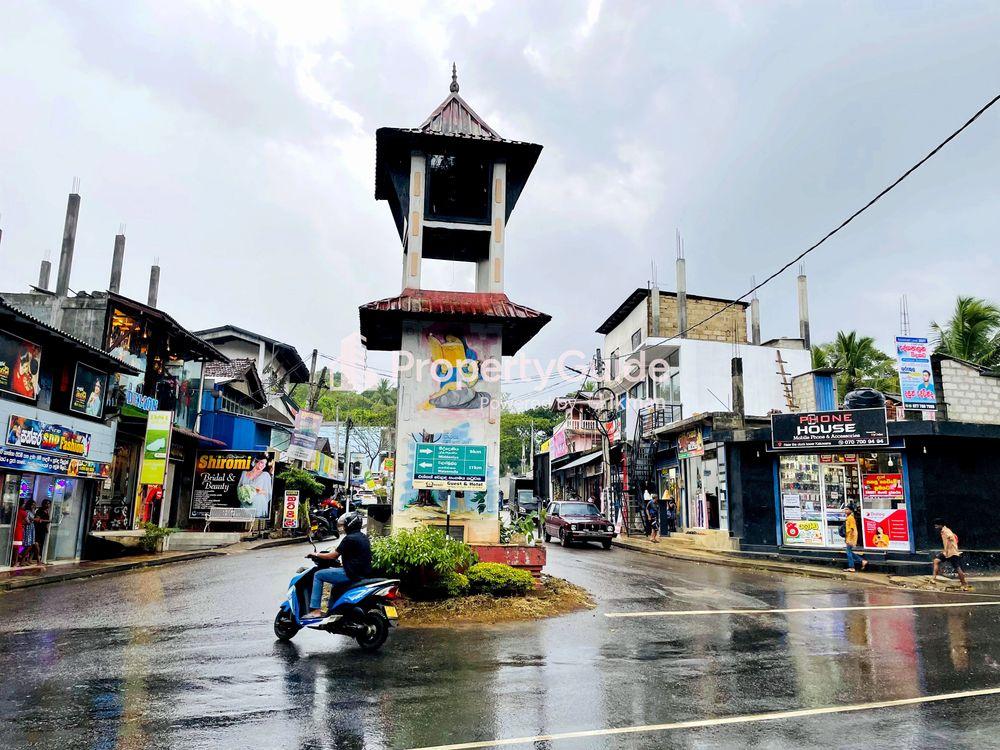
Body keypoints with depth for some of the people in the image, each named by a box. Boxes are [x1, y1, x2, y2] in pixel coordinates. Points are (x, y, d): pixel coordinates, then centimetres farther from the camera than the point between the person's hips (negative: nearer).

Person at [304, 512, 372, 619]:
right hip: (364, 573, 10)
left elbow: (334, 555, -11)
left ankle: (315, 610, -4)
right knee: (335, 580, 34)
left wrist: (316, 555, 3)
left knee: (318, 575, 0)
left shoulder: (349, 539, -13)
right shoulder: (363, 537, 14)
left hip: (352, 574, -10)